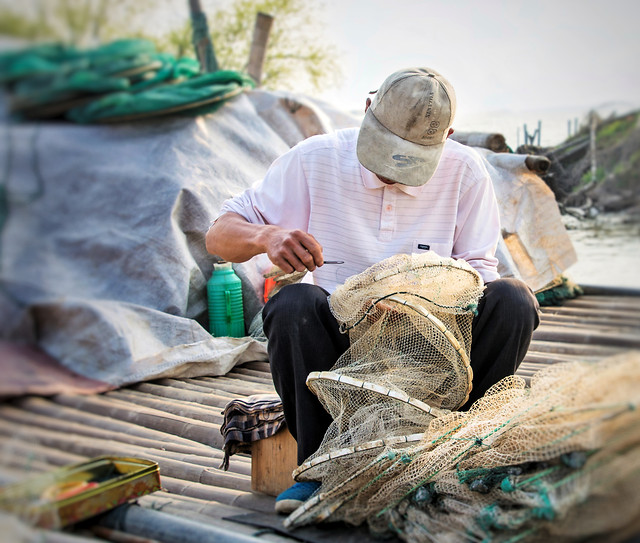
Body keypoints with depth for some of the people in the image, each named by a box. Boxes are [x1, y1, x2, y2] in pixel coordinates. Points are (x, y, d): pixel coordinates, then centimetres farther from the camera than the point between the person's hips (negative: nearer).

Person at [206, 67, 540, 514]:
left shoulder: (465, 171, -2)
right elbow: (219, 236, -4)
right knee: (293, 304, -32)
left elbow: (479, 270, 0)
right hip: (339, 342, -1)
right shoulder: (315, 159, -5)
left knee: (513, 300, -24)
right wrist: (266, 236, -28)